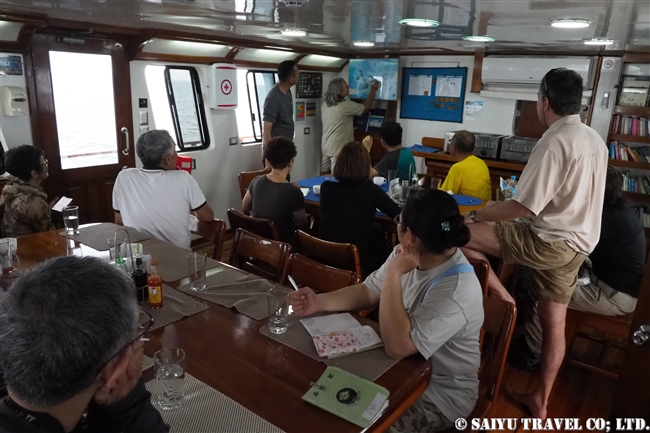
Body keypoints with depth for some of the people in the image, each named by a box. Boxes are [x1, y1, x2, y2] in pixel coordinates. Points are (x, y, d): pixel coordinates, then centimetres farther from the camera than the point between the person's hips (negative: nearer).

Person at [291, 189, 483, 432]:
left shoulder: (457, 291, -33)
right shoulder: (408, 254, -7)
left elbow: (397, 346, -35)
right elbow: (368, 292, 3)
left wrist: (393, 274, -33)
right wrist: (320, 302, -11)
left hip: (439, 393, -7)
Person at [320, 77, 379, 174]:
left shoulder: (325, 104, 4)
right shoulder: (346, 106, -18)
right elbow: (366, 107, -4)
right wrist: (373, 91, 5)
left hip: (326, 146, 8)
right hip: (338, 148, -8)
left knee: (324, 174, 14)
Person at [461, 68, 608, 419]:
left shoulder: (554, 143, -19)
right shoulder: (596, 140, 10)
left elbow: (523, 208, -24)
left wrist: (476, 215, -11)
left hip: (549, 242, -10)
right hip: (576, 244, 10)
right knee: (554, 325, 17)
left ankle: (504, 303, 4)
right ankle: (539, 400, 32)